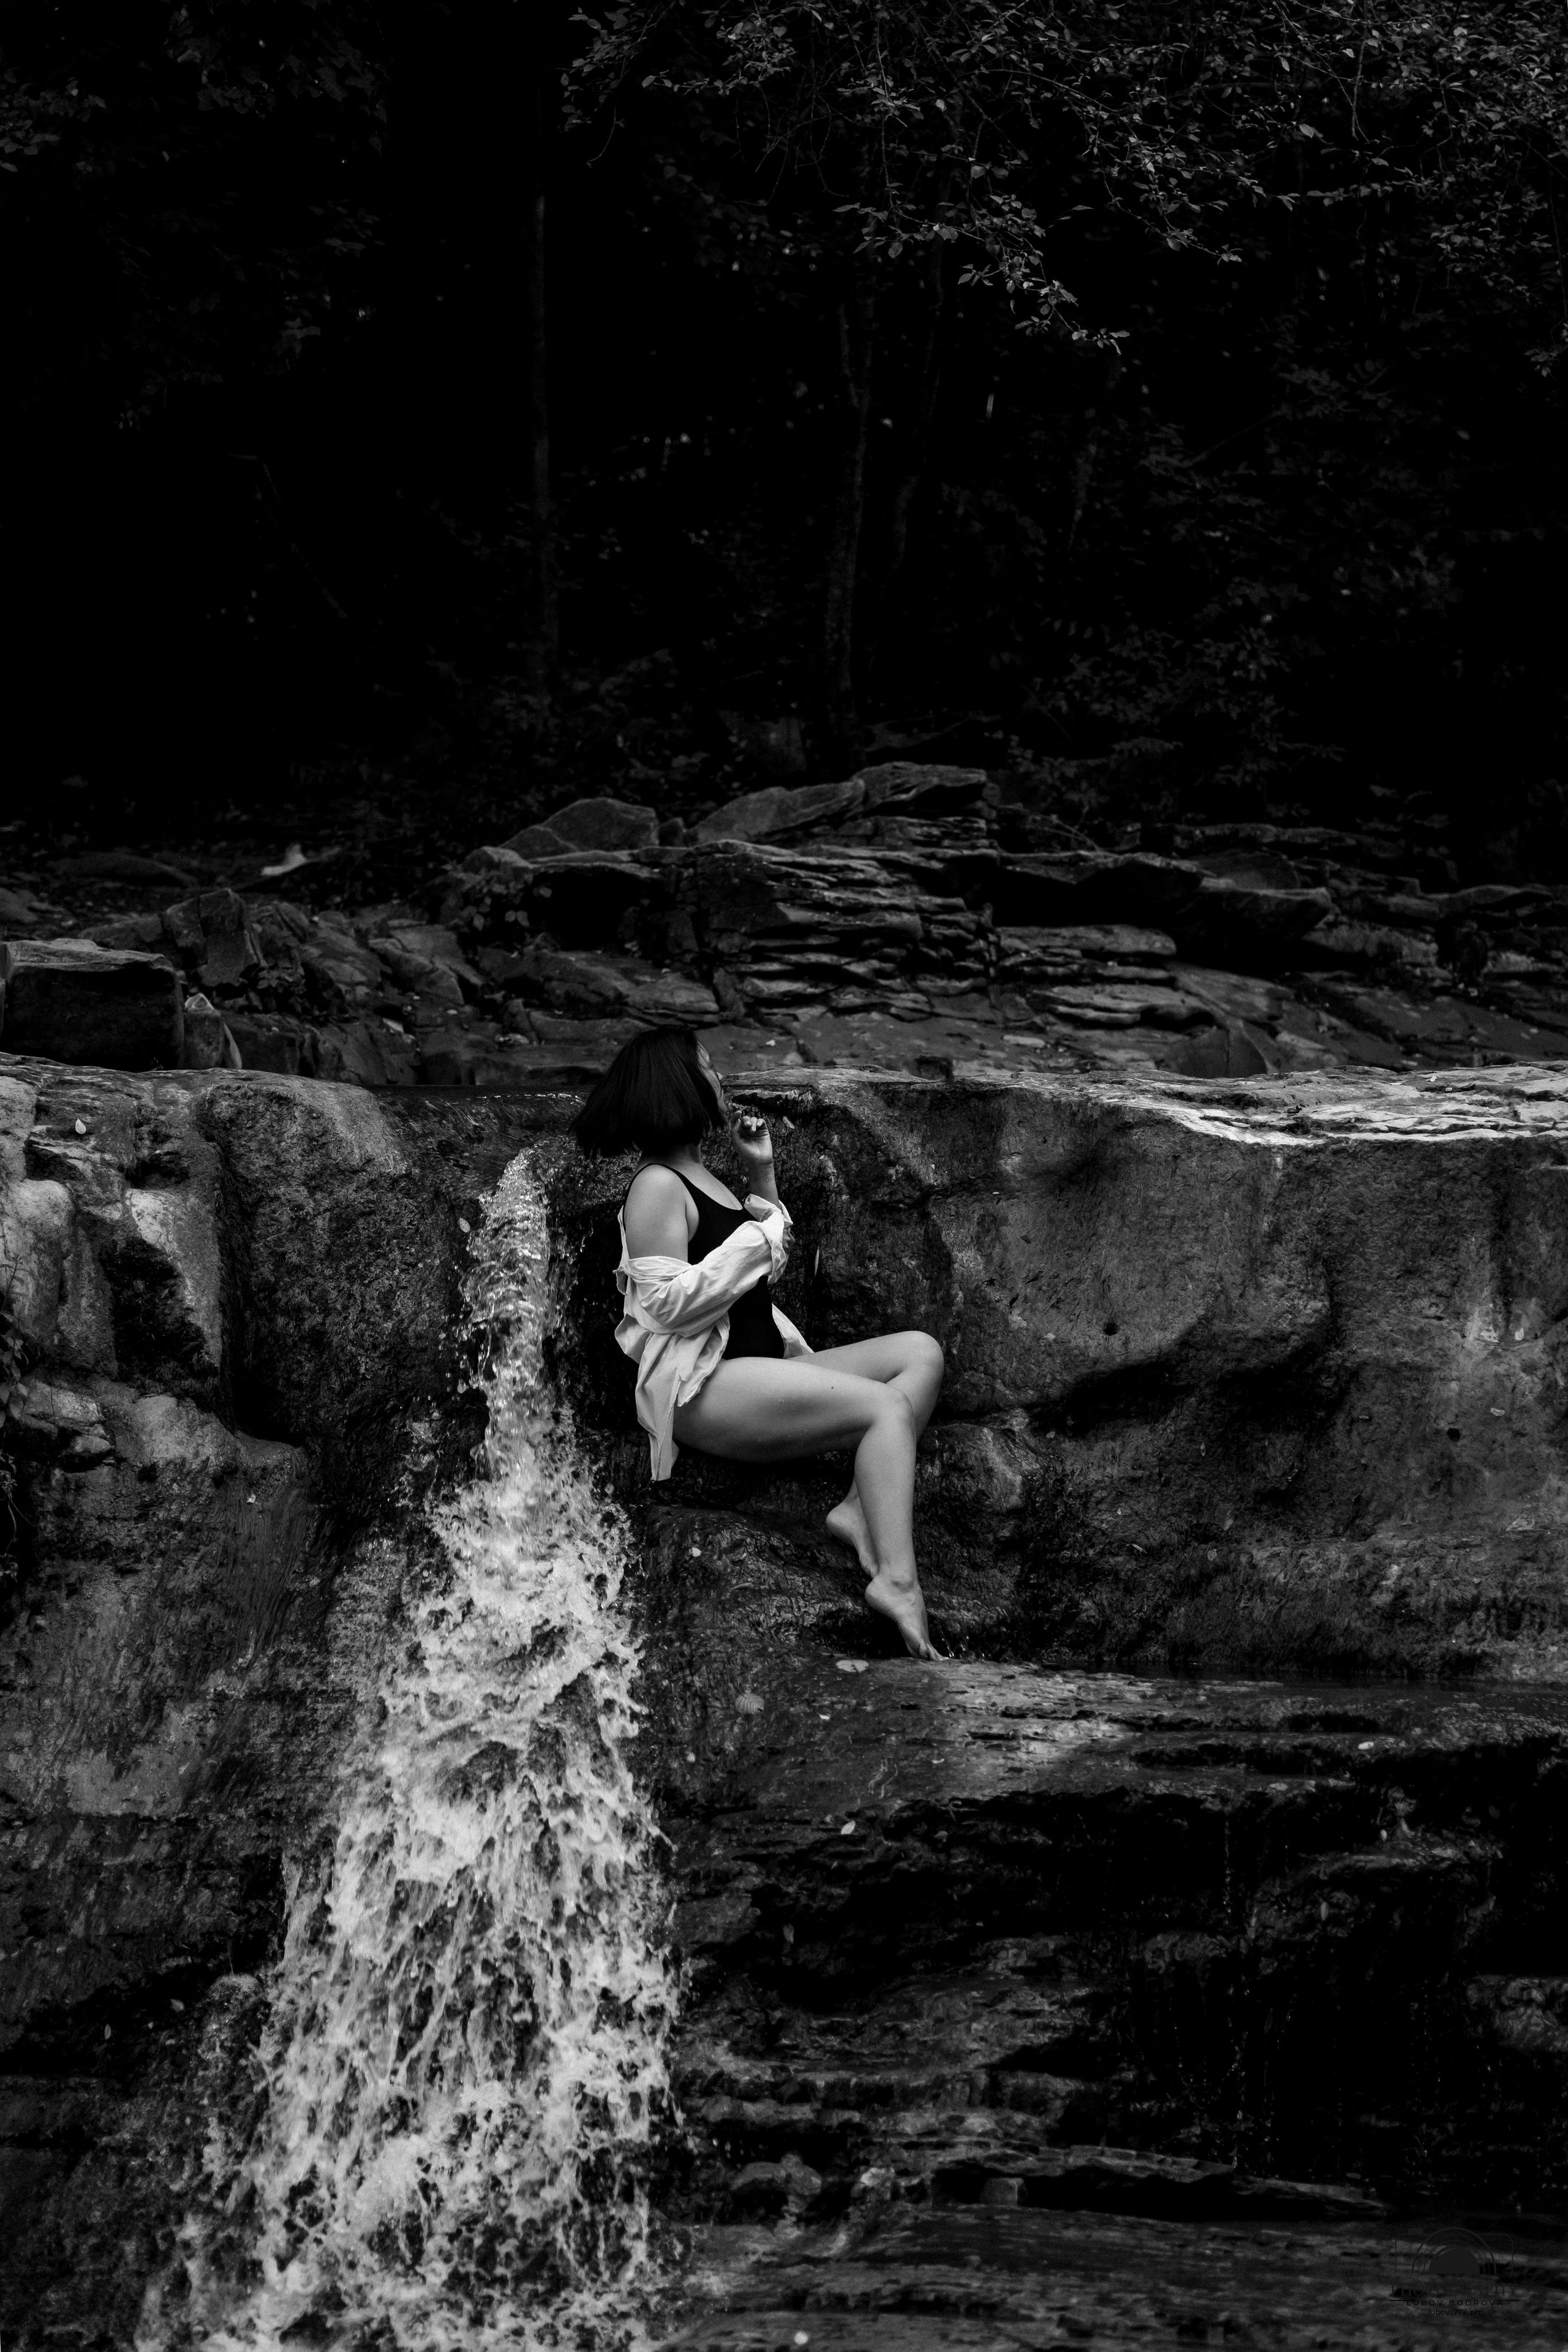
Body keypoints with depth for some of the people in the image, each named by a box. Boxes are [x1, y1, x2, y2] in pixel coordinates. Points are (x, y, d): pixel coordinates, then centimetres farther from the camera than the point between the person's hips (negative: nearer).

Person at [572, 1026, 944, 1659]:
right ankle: (897, 1580, -37)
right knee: (888, 1407, -24)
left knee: (921, 1353, 2)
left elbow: (769, 1269, 32)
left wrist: (762, 1172, 20)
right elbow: (670, 1303, -19)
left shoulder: (701, 1176, 21)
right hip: (702, 1389, -10)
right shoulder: (657, 1186, -8)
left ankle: (860, 1510, -16)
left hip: (763, 1364, 10)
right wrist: (760, 1236, -11)